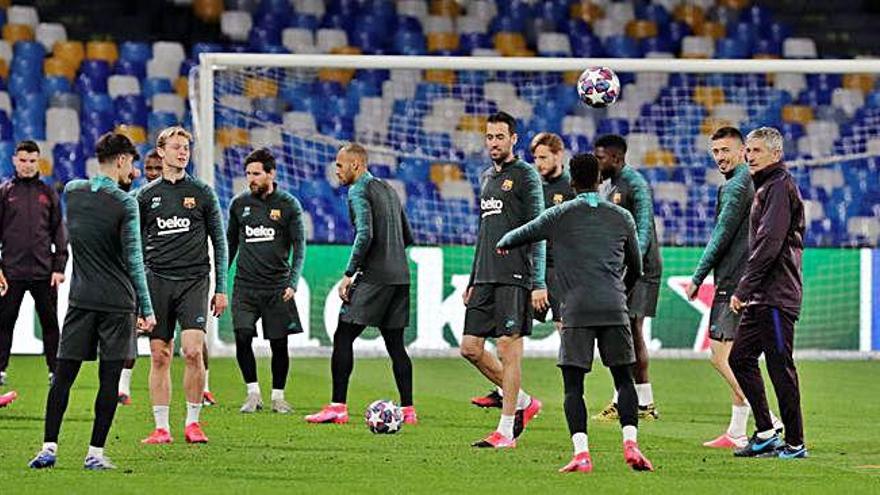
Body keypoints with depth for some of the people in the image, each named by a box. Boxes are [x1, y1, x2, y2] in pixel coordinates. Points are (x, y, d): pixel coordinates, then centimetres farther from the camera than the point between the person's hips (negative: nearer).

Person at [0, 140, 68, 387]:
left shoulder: (48, 193, 10)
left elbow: (59, 233, 11)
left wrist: (59, 267, 2)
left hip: (44, 272, 1)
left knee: (50, 323, 4)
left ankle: (55, 370, 9)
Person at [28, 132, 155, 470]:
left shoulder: (72, 191, 4)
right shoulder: (125, 204, -10)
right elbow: (134, 259, -11)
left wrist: (120, 182, 20)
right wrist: (146, 309, -8)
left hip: (81, 299, 4)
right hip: (118, 302, -4)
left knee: (64, 375, 5)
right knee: (108, 379, 2)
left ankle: (49, 448, 0)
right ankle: (95, 453, 1)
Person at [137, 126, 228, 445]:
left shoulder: (202, 193, 6)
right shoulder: (146, 196, 9)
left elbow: (219, 242, 10)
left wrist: (221, 288, 4)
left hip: (194, 280, -1)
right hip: (157, 281, 1)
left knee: (193, 350, -14)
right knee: (159, 355, 1)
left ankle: (193, 422, -2)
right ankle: (161, 427, 6)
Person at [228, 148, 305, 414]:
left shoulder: (288, 205, 0)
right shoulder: (239, 204, 7)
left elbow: (299, 247, 0)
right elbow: (230, 243, 17)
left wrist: (293, 283, -11)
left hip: (277, 287, -1)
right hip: (245, 285, 1)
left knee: (279, 344, 1)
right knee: (242, 337, -14)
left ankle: (278, 397, 16)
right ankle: (253, 394, -3)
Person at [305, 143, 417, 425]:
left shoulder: (359, 192, -6)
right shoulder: (388, 190, 20)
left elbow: (365, 234, -20)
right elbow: (408, 237, 24)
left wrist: (349, 274, -17)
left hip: (373, 276, -8)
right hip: (400, 277, 8)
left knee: (343, 338, -5)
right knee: (395, 344, 10)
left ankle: (338, 407, -11)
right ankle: (407, 410, 6)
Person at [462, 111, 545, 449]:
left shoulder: (525, 175, -4)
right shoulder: (486, 178, 20)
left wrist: (538, 283, -16)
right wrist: (472, 281, 22)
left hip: (514, 277, -8)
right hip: (485, 278, 8)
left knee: (508, 347, -7)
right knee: (470, 347, 4)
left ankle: (506, 430, -3)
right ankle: (522, 401, 20)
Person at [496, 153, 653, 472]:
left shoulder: (559, 216, 7)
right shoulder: (621, 218, 13)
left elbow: (520, 236, 19)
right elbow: (635, 269, 23)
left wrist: (502, 244, 43)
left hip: (576, 311, -2)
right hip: (614, 308, 2)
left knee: (573, 386, 0)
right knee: (624, 379, 8)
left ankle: (581, 454, -13)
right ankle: (631, 443, -10)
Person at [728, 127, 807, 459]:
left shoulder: (780, 186, -11)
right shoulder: (766, 188, 20)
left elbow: (769, 244, -19)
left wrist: (742, 289, -19)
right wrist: (746, 291, 16)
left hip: (777, 296, -10)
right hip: (762, 297, 10)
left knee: (780, 366, -7)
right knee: (740, 359, 12)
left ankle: (795, 444, -2)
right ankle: (765, 434, 15)